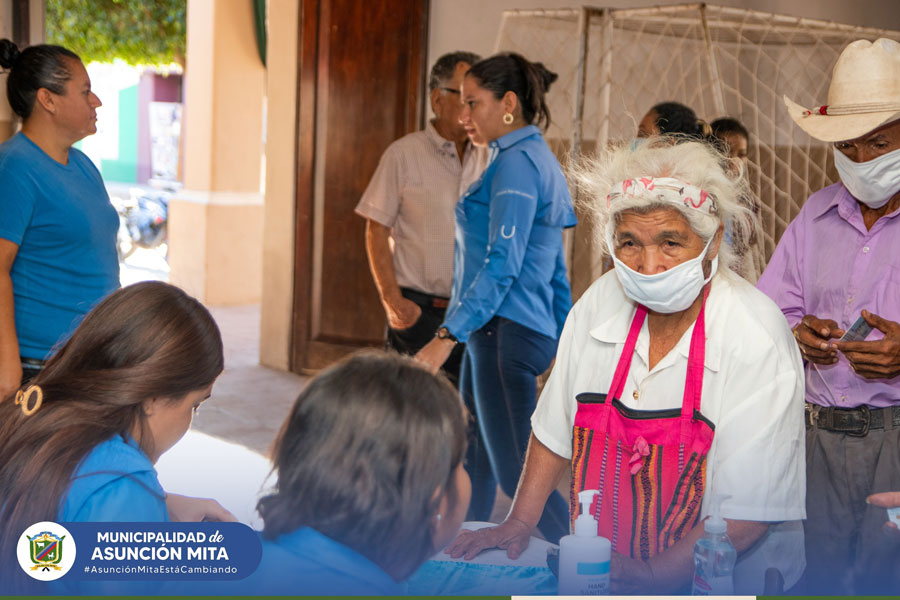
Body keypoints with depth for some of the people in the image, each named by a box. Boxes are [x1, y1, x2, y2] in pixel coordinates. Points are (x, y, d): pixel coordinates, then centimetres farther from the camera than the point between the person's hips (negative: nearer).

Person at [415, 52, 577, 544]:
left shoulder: (517, 162, -12)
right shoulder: (540, 161, 19)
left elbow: (502, 265, -20)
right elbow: (555, 269, 22)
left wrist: (447, 337, -22)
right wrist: (565, 340, 26)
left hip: (505, 333, -10)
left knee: (517, 475, -9)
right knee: (472, 465, 14)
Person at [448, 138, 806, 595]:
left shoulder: (758, 340, -15)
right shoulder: (601, 303, 1)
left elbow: (749, 511, -17)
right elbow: (556, 429, 13)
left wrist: (654, 576, -22)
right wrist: (518, 524, 7)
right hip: (600, 575, 5)